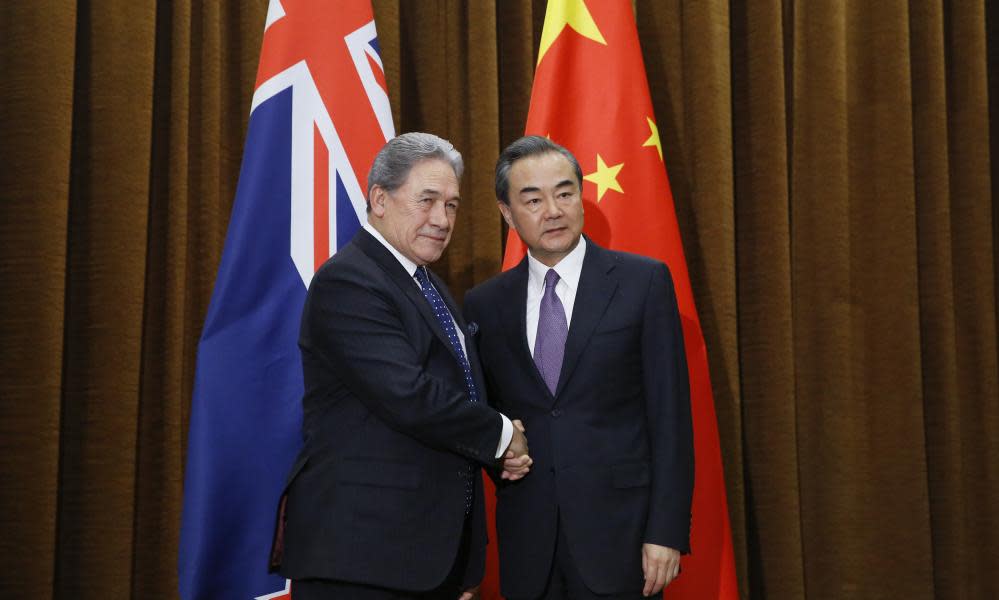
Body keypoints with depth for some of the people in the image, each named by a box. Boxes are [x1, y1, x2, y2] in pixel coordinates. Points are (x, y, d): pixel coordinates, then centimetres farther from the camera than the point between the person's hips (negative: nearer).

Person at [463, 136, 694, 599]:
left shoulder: (643, 282, -3)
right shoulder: (484, 305, 5)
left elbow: (670, 413, -5)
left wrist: (667, 531, -10)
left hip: (619, 530, -2)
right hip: (527, 541, 3)